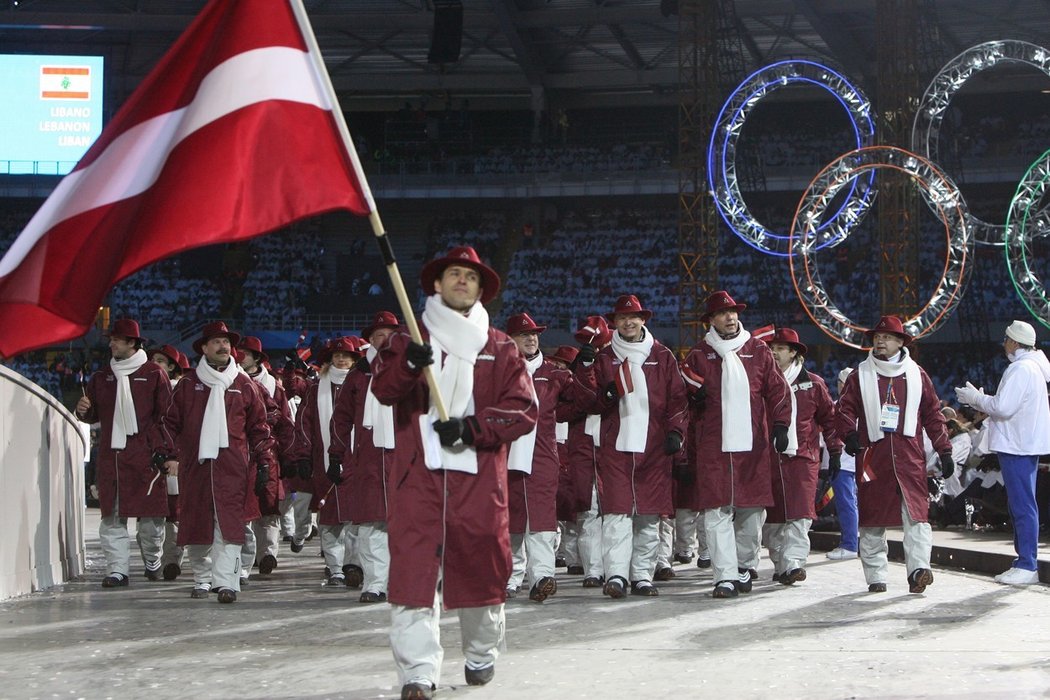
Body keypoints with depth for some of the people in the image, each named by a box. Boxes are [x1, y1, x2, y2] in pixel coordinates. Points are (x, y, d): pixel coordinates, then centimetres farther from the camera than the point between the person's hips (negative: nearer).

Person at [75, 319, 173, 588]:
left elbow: (166, 414, 0)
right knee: (112, 516, -1)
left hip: (145, 455, -4)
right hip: (110, 455, 4)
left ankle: (152, 561, 23)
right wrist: (84, 411, -1)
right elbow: (95, 414, 22)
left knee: (151, 514, 1)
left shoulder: (153, 374, 2)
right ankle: (117, 570, 2)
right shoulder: (102, 377, 15)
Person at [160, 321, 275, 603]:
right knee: (196, 522, 5)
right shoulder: (188, 384, 11)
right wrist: (172, 454, 3)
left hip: (232, 466, -1)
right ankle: (201, 579, 21)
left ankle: (226, 582, -15)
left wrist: (263, 463, 6)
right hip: (194, 464, 1)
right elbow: (171, 421, 14)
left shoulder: (243, 385, 9)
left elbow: (259, 426, 11)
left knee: (229, 523, -12)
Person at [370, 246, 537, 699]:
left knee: (481, 566, 7)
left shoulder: (499, 348, 13)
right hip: (419, 474, -1)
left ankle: (481, 656, 29)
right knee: (413, 569, -10)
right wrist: (408, 364, -25)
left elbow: (523, 410, 3)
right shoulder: (409, 340, 13)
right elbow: (383, 389, -4)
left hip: (479, 475, 1)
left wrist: (471, 428, -11)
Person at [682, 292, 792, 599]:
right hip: (713, 447, -1)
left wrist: (779, 425, 2)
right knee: (717, 512, -9)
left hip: (753, 446, 1)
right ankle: (726, 577, -8)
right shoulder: (699, 354, 9)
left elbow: (777, 389, 11)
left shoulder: (758, 351, 10)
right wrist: (695, 395, -7)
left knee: (752, 510, 5)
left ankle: (746, 567, 23)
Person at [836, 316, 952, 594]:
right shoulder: (861, 375, 12)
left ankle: (918, 569, -20)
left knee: (916, 513, -14)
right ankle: (875, 576, 9)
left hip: (909, 455, -1)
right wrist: (850, 435, -13)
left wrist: (944, 450, 9)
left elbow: (933, 414, 13)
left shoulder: (916, 375, 12)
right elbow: (845, 407, 6)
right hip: (872, 454, 1)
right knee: (872, 517, 3)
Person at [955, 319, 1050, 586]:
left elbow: (1003, 407, -21)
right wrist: (981, 400, 14)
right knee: (1021, 506, 14)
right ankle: (1024, 561, 18)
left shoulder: (1021, 369, -16)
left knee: (1023, 506, -9)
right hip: (1025, 444, 11)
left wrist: (976, 398, -6)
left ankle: (1027, 566, -7)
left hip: (1017, 446, -11)